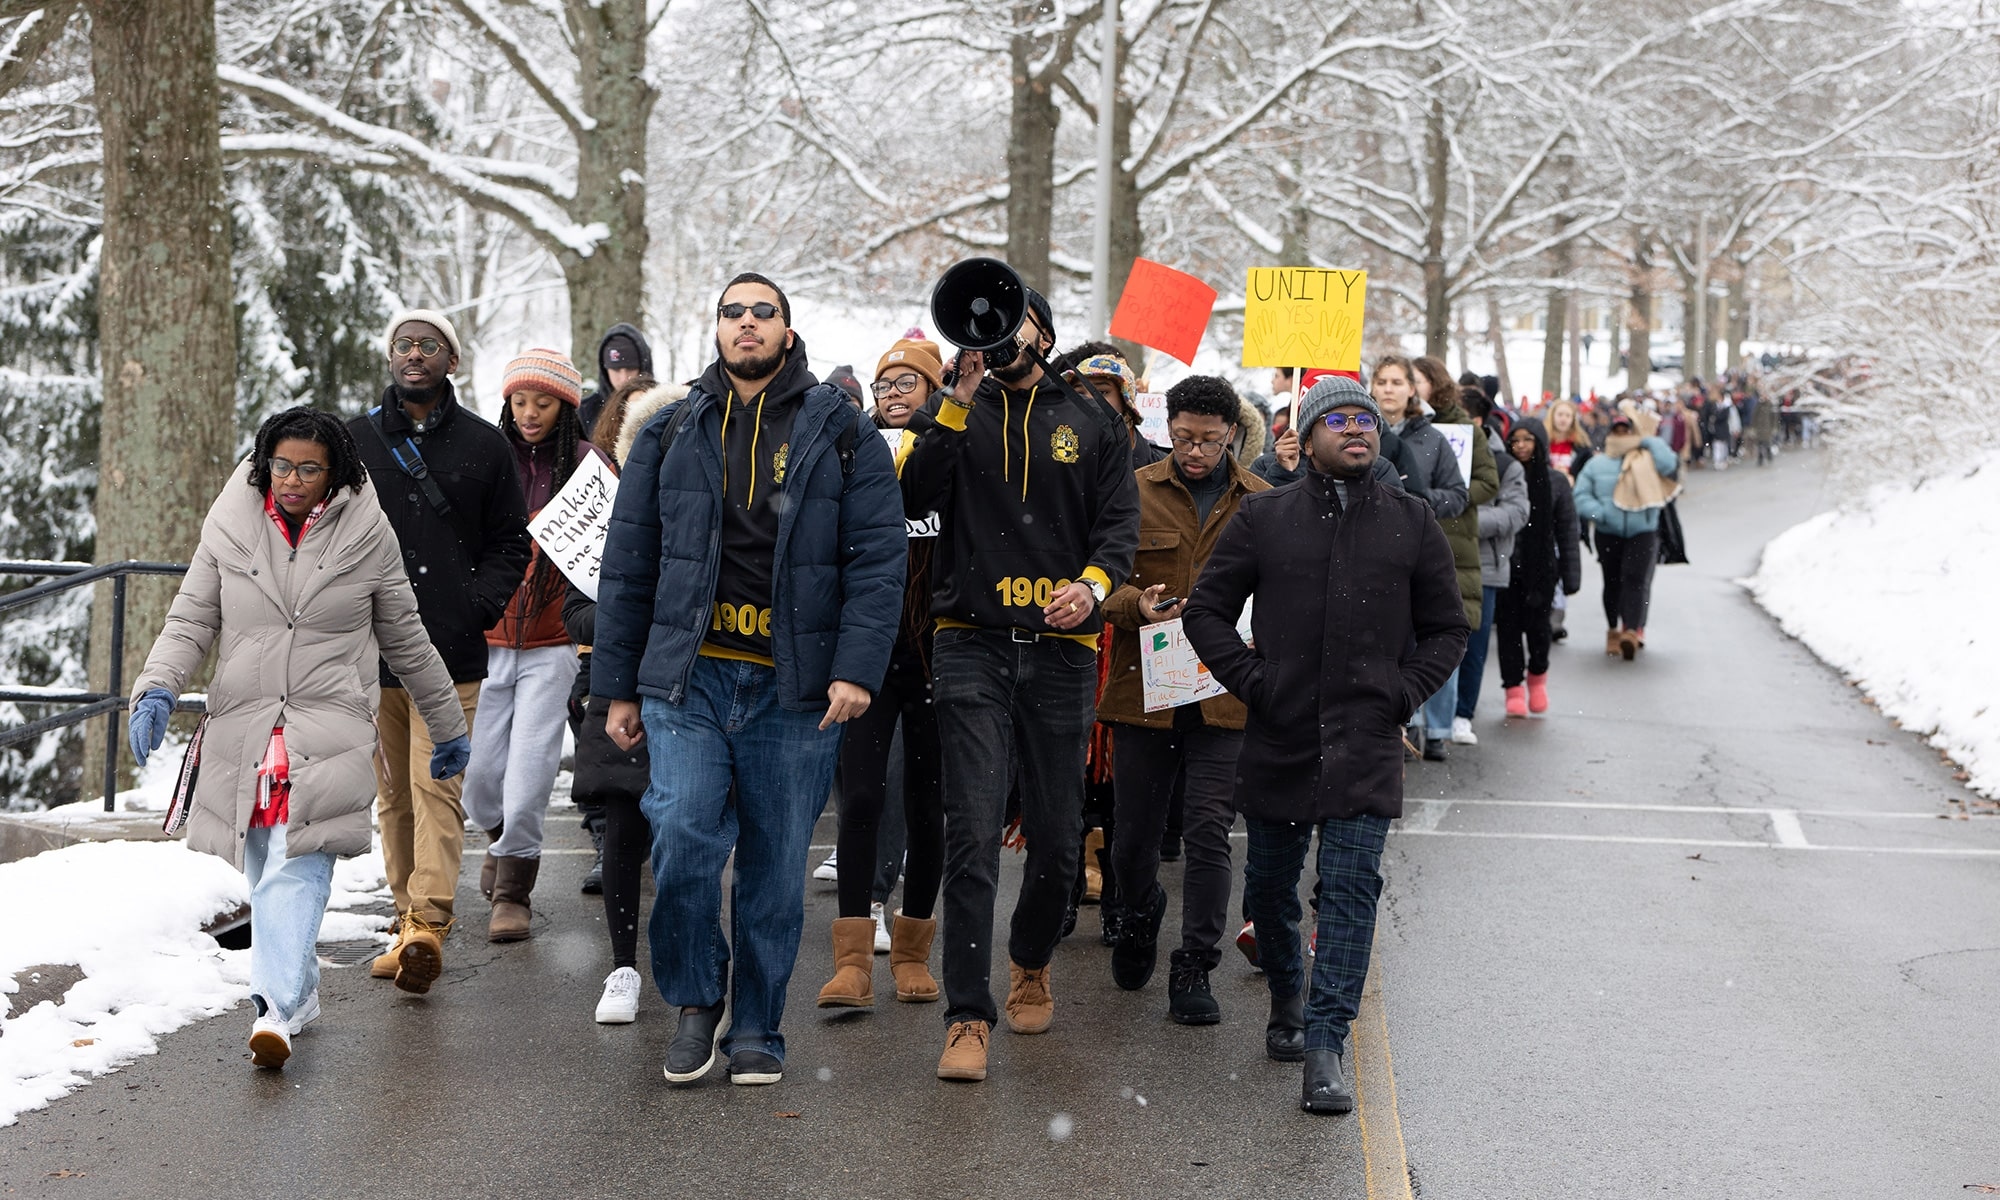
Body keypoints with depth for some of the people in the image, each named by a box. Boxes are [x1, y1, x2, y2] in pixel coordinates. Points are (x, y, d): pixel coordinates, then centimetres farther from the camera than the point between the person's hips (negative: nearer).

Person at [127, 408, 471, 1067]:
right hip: (244, 726, 3)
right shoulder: (229, 527, 6)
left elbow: (405, 639, 14)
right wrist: (157, 690, -11)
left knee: (298, 869, -16)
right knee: (264, 873, 8)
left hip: (330, 728, -3)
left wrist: (449, 726, 21)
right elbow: (190, 622, 8)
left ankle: (275, 1008, -25)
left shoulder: (367, 534, 4)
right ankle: (299, 989, 25)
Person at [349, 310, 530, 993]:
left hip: (451, 653, -2)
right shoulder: (354, 441, 10)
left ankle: (428, 925, -17)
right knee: (394, 796, 8)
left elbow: (511, 543, 9)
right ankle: (409, 919, 18)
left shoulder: (484, 445, 7)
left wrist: (475, 608, -5)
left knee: (438, 785, -12)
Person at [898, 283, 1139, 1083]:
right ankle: (967, 1016, -7)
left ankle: (1030, 962, 35)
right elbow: (914, 498, -6)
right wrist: (961, 401, -12)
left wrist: (1091, 584, -15)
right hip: (971, 641, -1)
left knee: (1056, 833, 7)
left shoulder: (1091, 424, 12)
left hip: (1060, 647, 2)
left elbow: (1120, 519, 5)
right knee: (972, 831, -10)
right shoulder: (953, 413, 10)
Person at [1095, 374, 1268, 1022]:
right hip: (1144, 692, 1)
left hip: (1226, 695, 0)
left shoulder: (1262, 503, 8)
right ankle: (1141, 912, 41)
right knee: (1134, 835, 10)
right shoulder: (1136, 492, 5)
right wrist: (1136, 605, -17)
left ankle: (1193, 969, 5)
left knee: (1209, 834, -5)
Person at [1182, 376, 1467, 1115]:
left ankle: (1324, 1046, -11)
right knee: (1270, 882, 13)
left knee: (1351, 887, -11)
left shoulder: (1412, 524, 7)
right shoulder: (1264, 519, 4)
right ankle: (1286, 1003, 38)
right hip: (1278, 739, 1)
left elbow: (1446, 629, 15)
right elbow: (1205, 609, 8)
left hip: (1367, 746, -1)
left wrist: (1403, 693, 1)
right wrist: (1250, 681, -3)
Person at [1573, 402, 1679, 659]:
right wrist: (1597, 512, -14)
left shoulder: (1647, 459, 4)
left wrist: (1648, 439, -8)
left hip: (1642, 533, -2)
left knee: (1635, 579, -15)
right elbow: (1581, 495, 4)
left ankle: (1631, 632, -25)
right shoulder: (1597, 464, 7)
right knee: (1612, 582, 10)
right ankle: (1614, 630, 23)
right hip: (1608, 534, 2)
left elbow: (1669, 465, -15)